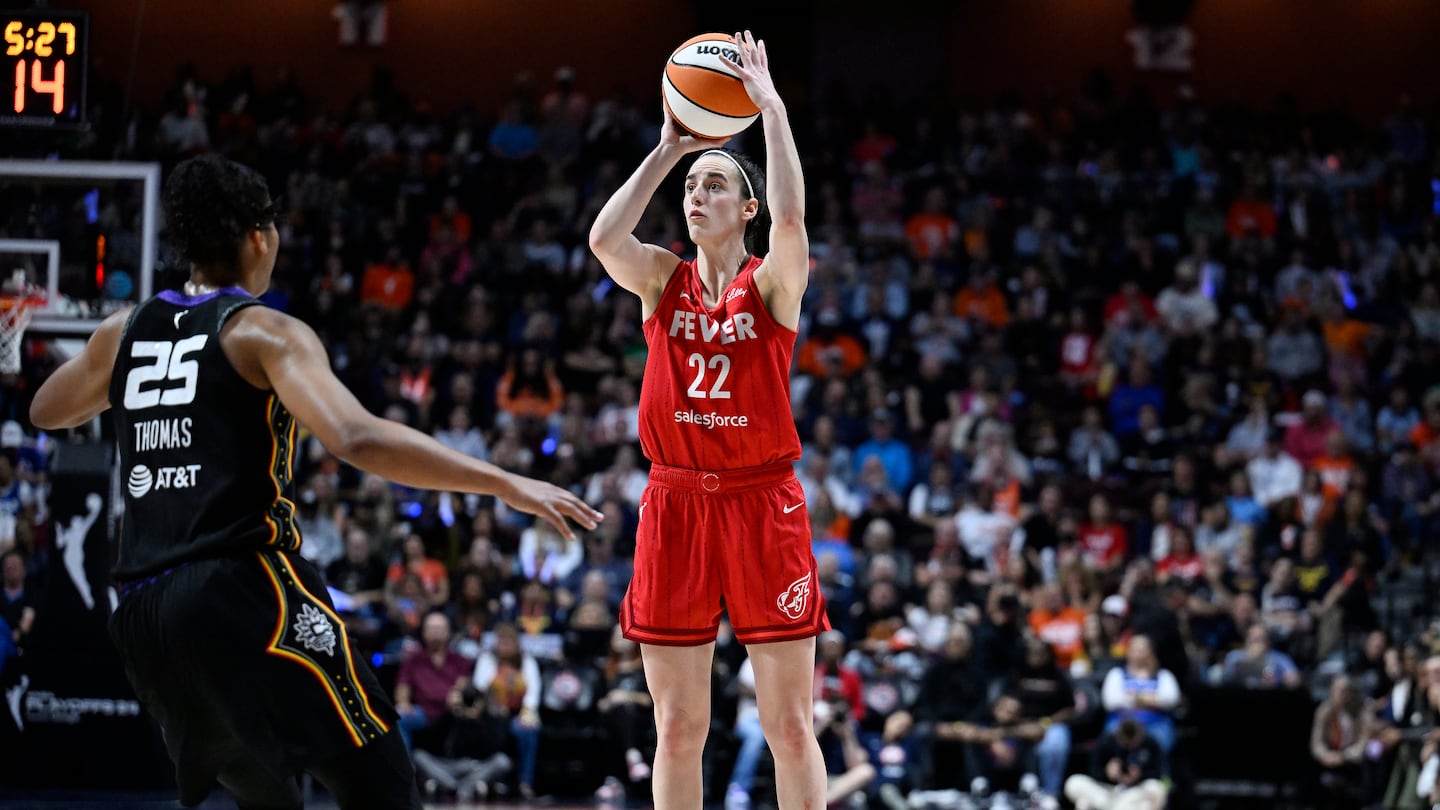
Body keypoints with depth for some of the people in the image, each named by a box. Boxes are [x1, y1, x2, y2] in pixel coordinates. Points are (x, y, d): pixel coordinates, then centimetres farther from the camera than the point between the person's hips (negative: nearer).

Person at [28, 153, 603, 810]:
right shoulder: (264, 333, -2)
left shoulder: (123, 332, 15)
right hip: (243, 590, -7)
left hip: (142, 612, 7)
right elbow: (359, 440, -19)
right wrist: (506, 485, -19)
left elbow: (46, 412, 35)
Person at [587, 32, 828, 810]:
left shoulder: (771, 282, 0)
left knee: (788, 723, -1)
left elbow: (790, 217, -22)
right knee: (678, 727, 5)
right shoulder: (662, 279, 7)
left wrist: (770, 105, -17)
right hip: (676, 505, 3)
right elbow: (604, 238, -13)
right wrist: (668, 148, -7)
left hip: (762, 505, -3)